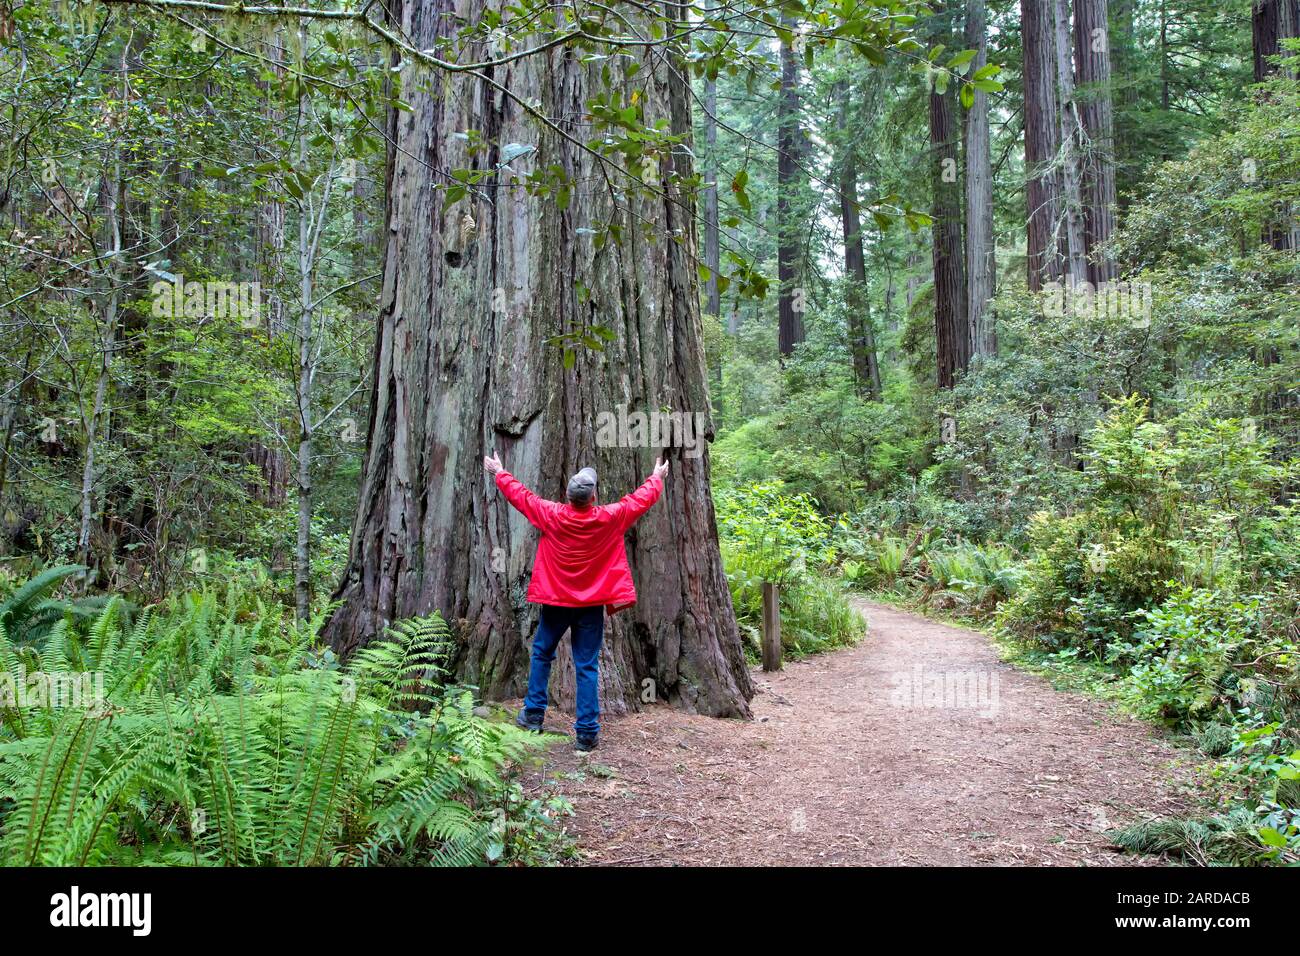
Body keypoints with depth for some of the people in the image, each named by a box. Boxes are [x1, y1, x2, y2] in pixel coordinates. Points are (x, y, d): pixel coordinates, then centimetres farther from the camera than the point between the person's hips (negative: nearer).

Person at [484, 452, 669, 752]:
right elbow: (642, 499, 6)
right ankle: (587, 733, 3)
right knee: (587, 666, 3)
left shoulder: (551, 515, -11)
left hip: (555, 602, 1)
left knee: (541, 654, 21)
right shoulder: (610, 518, -11)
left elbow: (520, 494, 4)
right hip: (591, 604, 0)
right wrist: (657, 478, 25)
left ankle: (533, 714, 26)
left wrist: (499, 472, 21)